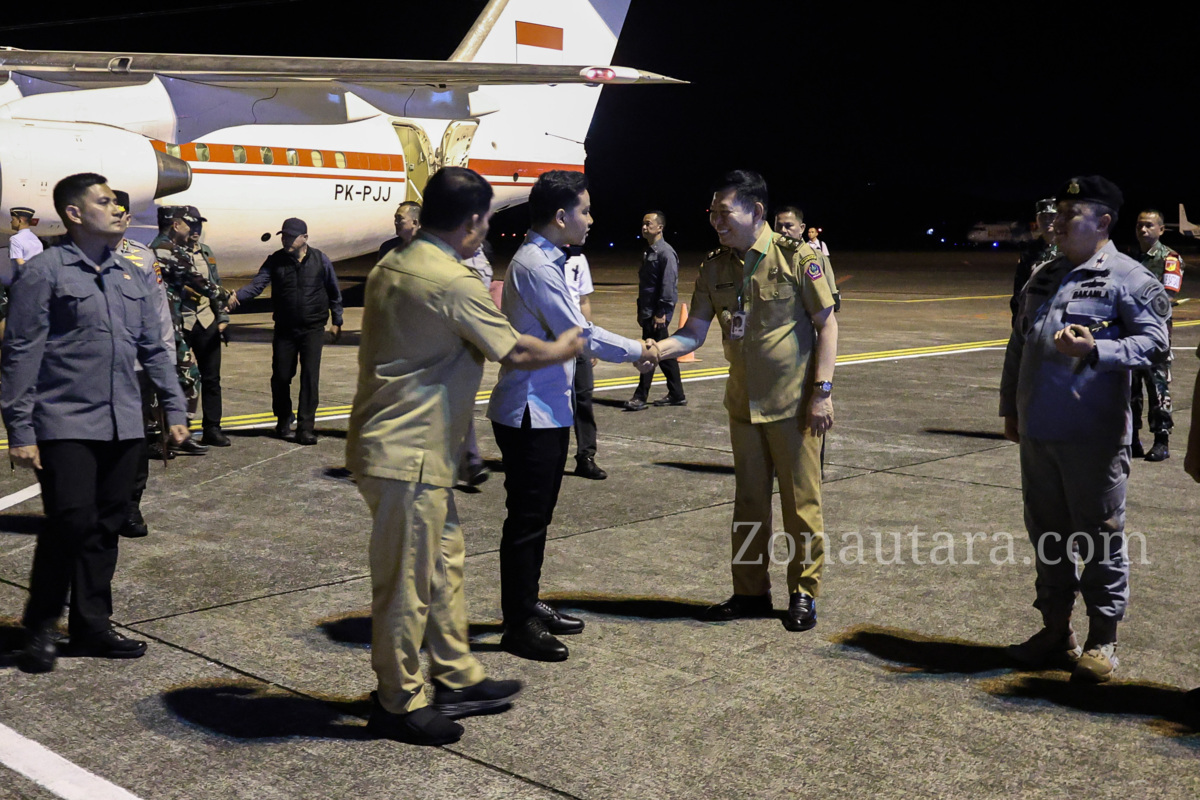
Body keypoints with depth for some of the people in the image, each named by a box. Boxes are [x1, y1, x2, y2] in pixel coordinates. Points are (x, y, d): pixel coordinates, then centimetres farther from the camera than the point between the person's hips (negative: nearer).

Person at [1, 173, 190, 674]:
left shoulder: (131, 276, 13)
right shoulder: (44, 272, -5)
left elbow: (153, 348, 19)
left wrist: (174, 408, 13)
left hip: (123, 425, 6)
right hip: (66, 425, -6)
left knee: (107, 526, 9)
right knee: (71, 523, -9)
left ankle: (91, 626, 21)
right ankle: (41, 628, 10)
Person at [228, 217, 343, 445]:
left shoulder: (320, 260, 1)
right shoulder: (275, 261, 1)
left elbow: (334, 292, 10)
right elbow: (257, 283, -10)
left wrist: (337, 322, 11)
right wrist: (237, 296, -29)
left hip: (313, 329, -1)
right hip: (285, 329, 2)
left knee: (310, 377, -9)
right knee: (280, 376, 4)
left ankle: (305, 427, -5)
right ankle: (283, 419, 29)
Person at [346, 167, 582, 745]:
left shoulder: (389, 267, 9)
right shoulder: (453, 283, -19)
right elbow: (516, 353, -11)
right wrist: (565, 349, 8)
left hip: (388, 440, 10)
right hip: (407, 456, -10)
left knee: (443, 561, 18)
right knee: (407, 582, 2)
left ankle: (457, 681, 29)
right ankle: (398, 704, 15)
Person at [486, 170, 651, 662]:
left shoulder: (547, 261, 13)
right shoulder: (534, 265, -19)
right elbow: (580, 335, -19)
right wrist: (639, 351, -8)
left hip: (548, 410, 10)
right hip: (530, 413, -10)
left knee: (537, 515, 18)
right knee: (526, 519, -2)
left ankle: (529, 607, 31)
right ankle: (518, 626, 8)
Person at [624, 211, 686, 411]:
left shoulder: (665, 253, -13)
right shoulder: (647, 251, 16)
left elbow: (668, 284, -18)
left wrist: (661, 313, -20)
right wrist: (641, 310, 17)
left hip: (657, 314, -9)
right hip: (648, 312, 9)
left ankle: (640, 397, 0)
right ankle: (676, 394, 19)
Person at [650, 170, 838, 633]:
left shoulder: (796, 257, -11)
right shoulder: (715, 268, 2)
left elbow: (826, 324, -8)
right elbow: (695, 333, -1)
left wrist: (822, 391, -13)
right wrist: (657, 349, -22)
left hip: (793, 403, -5)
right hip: (743, 402, 5)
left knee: (801, 500, 3)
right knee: (749, 501, 12)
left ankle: (804, 594, 16)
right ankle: (751, 592, 23)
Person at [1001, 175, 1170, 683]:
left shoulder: (1128, 278, -6)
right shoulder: (1043, 277, 16)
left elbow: (1154, 341, -12)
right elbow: (1018, 346, 21)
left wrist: (1096, 349, -26)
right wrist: (1011, 407, 19)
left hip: (1093, 436, -7)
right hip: (1038, 432, 7)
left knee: (1099, 538, 3)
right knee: (1046, 535, 13)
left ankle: (1102, 642, 14)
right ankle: (1055, 632, 26)